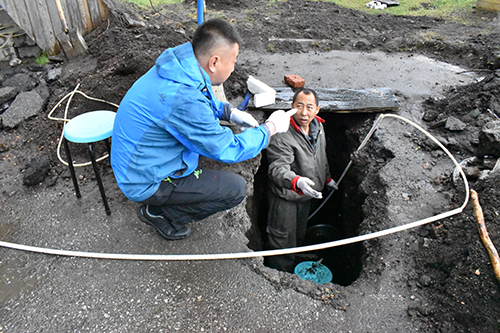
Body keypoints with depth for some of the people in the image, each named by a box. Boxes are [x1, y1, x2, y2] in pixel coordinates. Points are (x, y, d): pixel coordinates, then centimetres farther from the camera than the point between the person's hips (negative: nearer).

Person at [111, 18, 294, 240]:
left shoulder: (178, 66, -6)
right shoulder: (183, 98, -34)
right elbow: (228, 151, -23)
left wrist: (230, 112, 2)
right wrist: (270, 128, -10)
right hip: (144, 182, -9)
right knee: (236, 189, -10)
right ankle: (158, 213, 4)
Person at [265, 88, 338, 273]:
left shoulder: (318, 127, 1)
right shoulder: (282, 135, -26)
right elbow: (278, 168, -35)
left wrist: (327, 178, 27)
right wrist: (297, 181, -53)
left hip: (306, 195, 8)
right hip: (285, 197, -8)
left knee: (299, 237, 24)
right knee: (283, 244, 3)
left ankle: (293, 270, 46)